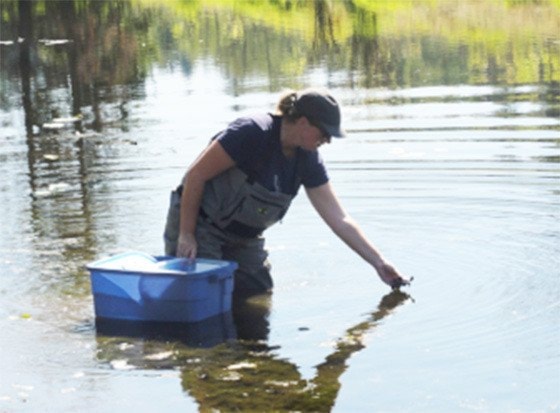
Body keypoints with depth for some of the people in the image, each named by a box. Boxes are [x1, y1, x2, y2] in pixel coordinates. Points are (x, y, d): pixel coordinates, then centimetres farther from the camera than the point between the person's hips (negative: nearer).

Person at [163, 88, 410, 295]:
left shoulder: (307, 160, -5)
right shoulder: (253, 133, -25)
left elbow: (340, 219, -2)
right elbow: (196, 174, -21)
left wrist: (379, 263, -7)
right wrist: (186, 235, -21)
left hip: (244, 239, 7)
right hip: (199, 226, -7)